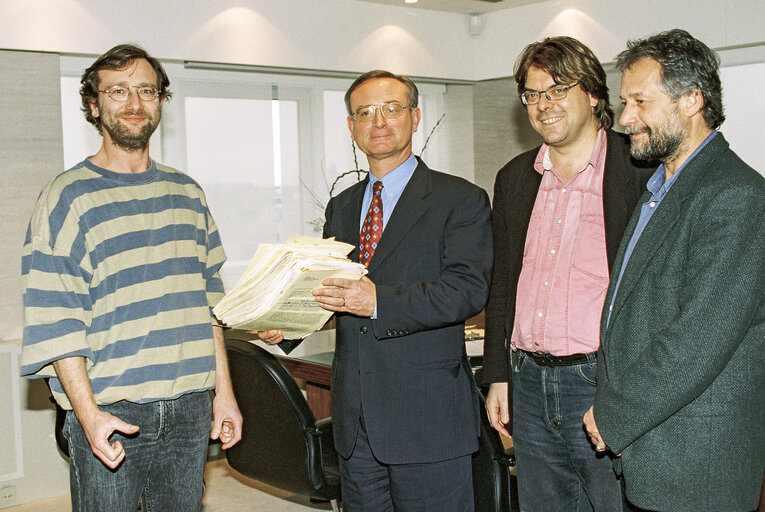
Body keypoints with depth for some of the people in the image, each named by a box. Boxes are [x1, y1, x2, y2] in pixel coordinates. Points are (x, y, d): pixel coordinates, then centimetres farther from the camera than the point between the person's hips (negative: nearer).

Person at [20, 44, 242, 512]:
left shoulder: (187, 194, 11)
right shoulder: (67, 197, -4)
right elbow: (54, 321, -10)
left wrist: (224, 392, 10)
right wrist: (87, 413, -18)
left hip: (189, 409, 4)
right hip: (109, 415, -4)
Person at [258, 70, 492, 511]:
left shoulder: (460, 200, -4)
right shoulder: (341, 207, 15)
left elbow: (469, 289, -16)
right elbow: (326, 285, 16)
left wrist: (380, 301, -27)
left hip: (428, 417, -5)